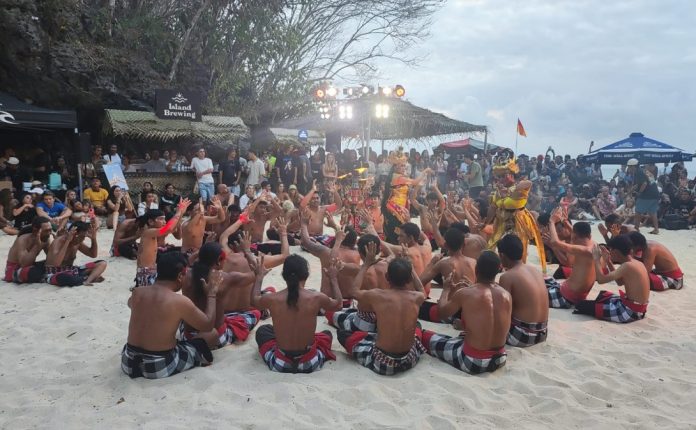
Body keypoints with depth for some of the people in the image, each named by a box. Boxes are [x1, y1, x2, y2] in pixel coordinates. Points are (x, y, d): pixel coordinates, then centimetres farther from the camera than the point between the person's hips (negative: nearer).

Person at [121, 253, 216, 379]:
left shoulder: (137, 293, -2)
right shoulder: (181, 302, -18)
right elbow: (208, 325, -5)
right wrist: (211, 294, 6)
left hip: (129, 363, 6)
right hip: (159, 368, -6)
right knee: (203, 346, 16)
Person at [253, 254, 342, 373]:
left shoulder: (272, 299, -15)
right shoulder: (317, 298, -17)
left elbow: (253, 301, 10)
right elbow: (338, 304, 7)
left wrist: (259, 276, 23)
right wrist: (334, 278, 19)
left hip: (279, 364, 1)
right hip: (310, 364, 0)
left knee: (262, 330, 30)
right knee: (327, 333, 32)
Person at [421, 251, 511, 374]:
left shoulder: (464, 294, -16)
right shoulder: (507, 295, -3)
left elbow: (443, 311, 3)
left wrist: (447, 289, 20)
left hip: (473, 361, -5)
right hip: (500, 359, 6)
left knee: (425, 335, 13)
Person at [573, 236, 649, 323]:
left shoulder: (627, 266, -22)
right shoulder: (637, 263, 7)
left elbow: (601, 279, -25)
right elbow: (620, 282, 20)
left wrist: (597, 258, -11)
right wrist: (608, 262, 15)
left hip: (630, 311, -10)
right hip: (638, 309, 10)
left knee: (581, 305, -11)